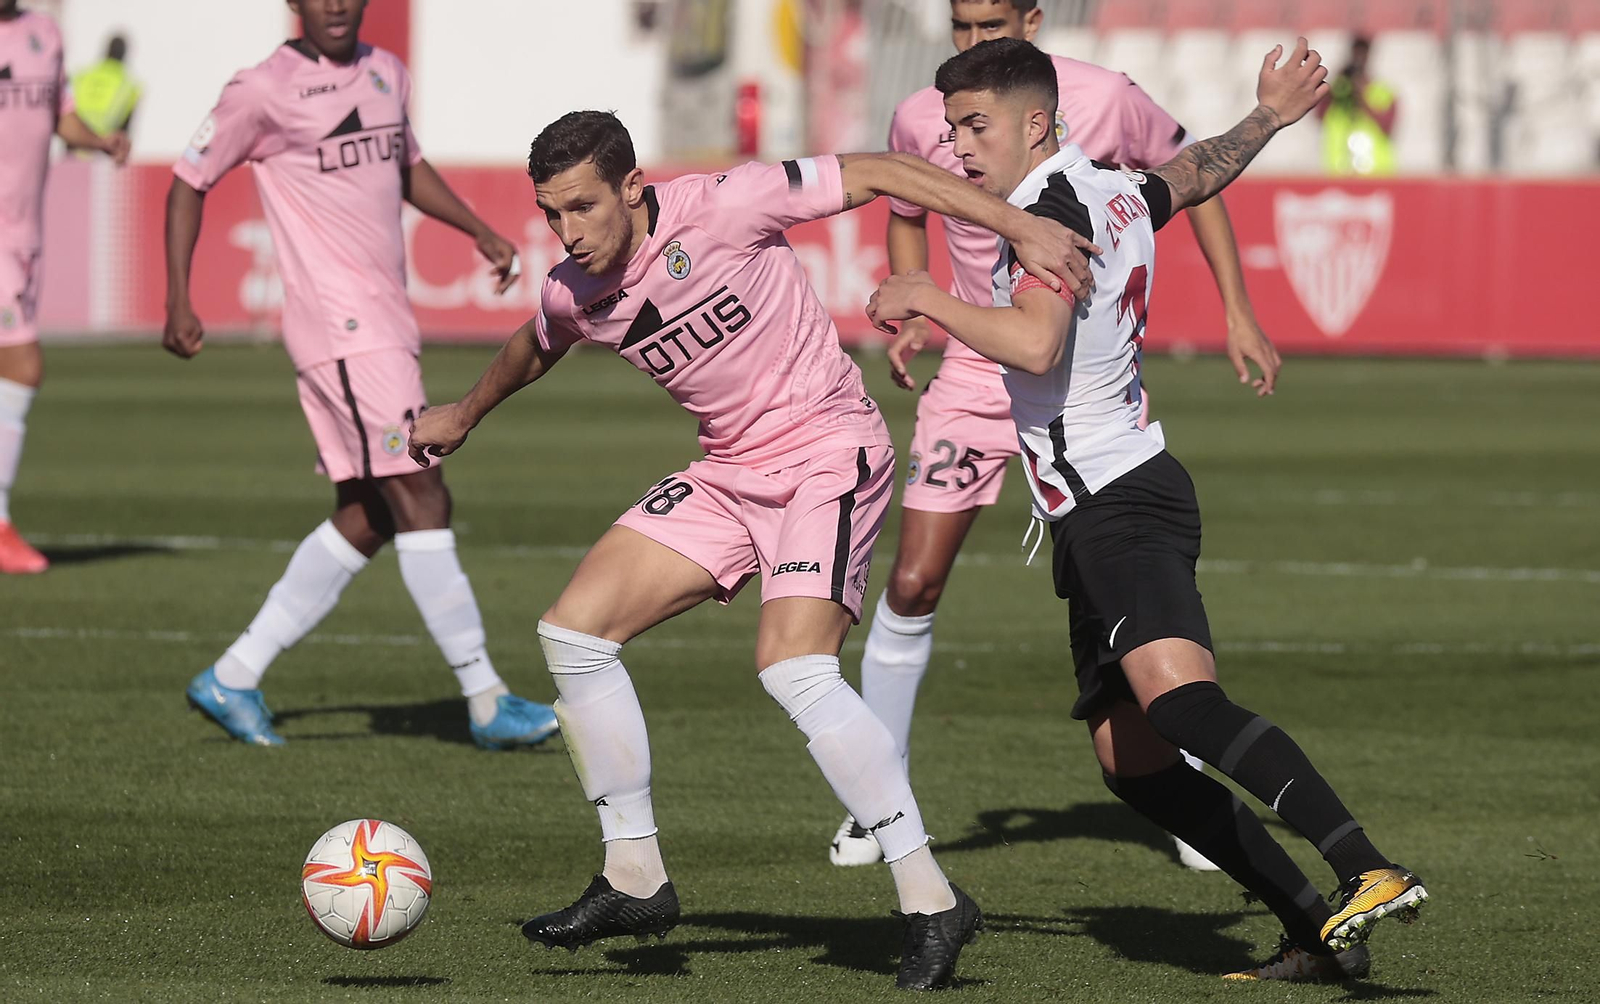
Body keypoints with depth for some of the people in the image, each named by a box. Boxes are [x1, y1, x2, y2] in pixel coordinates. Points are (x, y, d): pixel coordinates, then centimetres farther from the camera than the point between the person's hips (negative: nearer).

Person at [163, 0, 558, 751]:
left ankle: (233, 678, 17)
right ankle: (486, 702, -10)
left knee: (367, 517, 10)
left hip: (385, 327, 9)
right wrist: (178, 303, -7)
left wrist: (479, 231, 18)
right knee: (421, 498, -12)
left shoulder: (386, 74, 14)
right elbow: (189, 183, -1)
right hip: (341, 329, -9)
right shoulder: (265, 90, -7)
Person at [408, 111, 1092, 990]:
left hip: (828, 454, -8)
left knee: (792, 666, -26)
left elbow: (872, 175, -17)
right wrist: (465, 415, 43)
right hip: (728, 473, 8)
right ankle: (633, 878, 10)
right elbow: (534, 348, 26)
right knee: (572, 631, -1)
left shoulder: (720, 208, -21)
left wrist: (1020, 227, -21)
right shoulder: (573, 294, 0)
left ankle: (931, 904, -20)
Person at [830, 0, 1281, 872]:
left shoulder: (1103, 100, -13)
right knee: (912, 583, -5)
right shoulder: (922, 120, -7)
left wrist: (1238, 315, 1)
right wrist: (911, 317, -1)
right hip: (978, 372, 1)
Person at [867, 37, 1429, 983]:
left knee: (1178, 697, -30)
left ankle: (1370, 874, -42)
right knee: (1135, 764, 7)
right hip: (1100, 517, 10)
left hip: (1118, 504, -10)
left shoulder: (1053, 209, -12)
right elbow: (1199, 172, 37)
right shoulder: (1116, 193, 16)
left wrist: (927, 299, -14)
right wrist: (1269, 118, 55)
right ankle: (1319, 933, 4)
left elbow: (1036, 345, -27)